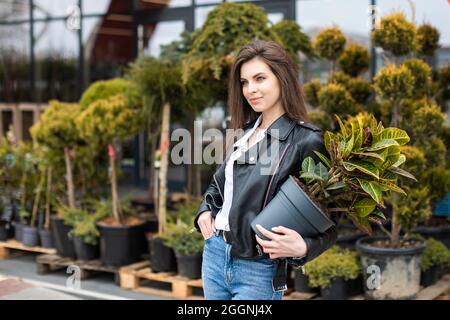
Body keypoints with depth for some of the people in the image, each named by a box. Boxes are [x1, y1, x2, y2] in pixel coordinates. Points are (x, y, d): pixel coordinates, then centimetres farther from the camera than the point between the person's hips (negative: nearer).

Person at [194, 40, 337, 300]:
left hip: (259, 271, -6)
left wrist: (302, 248, -28)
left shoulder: (307, 141, -13)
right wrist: (206, 210, 5)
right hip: (214, 255, 7)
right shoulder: (245, 133, 8)